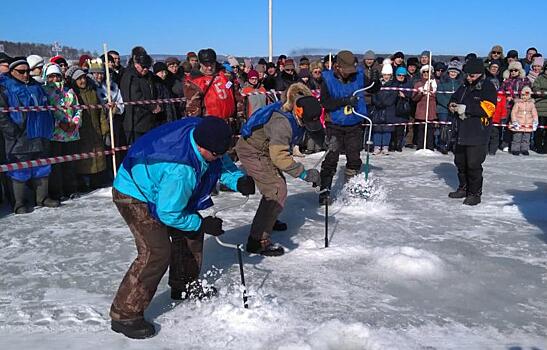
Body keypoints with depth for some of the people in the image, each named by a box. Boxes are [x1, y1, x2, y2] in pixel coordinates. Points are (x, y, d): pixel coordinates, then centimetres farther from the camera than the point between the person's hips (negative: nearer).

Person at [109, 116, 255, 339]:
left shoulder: (199, 130, -17)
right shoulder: (181, 171, -40)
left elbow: (222, 163, 2)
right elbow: (169, 214, -26)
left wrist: (239, 181, -16)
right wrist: (202, 224, -16)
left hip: (155, 189, 10)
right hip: (134, 196, -9)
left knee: (190, 233, 14)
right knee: (156, 253, -20)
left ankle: (185, 286, 34)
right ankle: (125, 315, -6)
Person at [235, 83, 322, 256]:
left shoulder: (293, 118, -3)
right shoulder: (282, 122, -32)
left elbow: (283, 147, 14)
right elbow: (279, 156, -36)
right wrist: (304, 173, -33)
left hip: (262, 149, 10)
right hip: (252, 152, -10)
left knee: (277, 183, 22)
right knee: (277, 190, -14)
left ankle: (269, 220, 46)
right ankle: (258, 241, -12)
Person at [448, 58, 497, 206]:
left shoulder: (487, 87, -9)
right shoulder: (465, 86, 12)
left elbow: (488, 108, -20)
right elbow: (455, 98, 25)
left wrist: (466, 108, -22)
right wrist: (453, 105, 1)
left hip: (478, 134, -8)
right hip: (462, 131, 8)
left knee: (473, 164, -6)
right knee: (460, 161, 16)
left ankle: (475, 193, 5)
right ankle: (463, 188, 31)